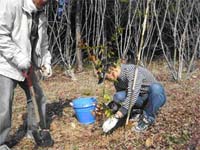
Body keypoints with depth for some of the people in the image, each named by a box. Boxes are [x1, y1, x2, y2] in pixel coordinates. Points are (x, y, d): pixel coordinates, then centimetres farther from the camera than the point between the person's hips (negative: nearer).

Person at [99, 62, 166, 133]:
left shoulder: (132, 71, -29)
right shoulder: (117, 81, -4)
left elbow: (132, 96, -38)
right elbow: (120, 99, 10)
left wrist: (117, 117, -40)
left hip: (157, 97, -5)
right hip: (140, 99, 6)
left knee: (155, 88, -40)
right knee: (118, 97, -18)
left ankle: (147, 119, -18)